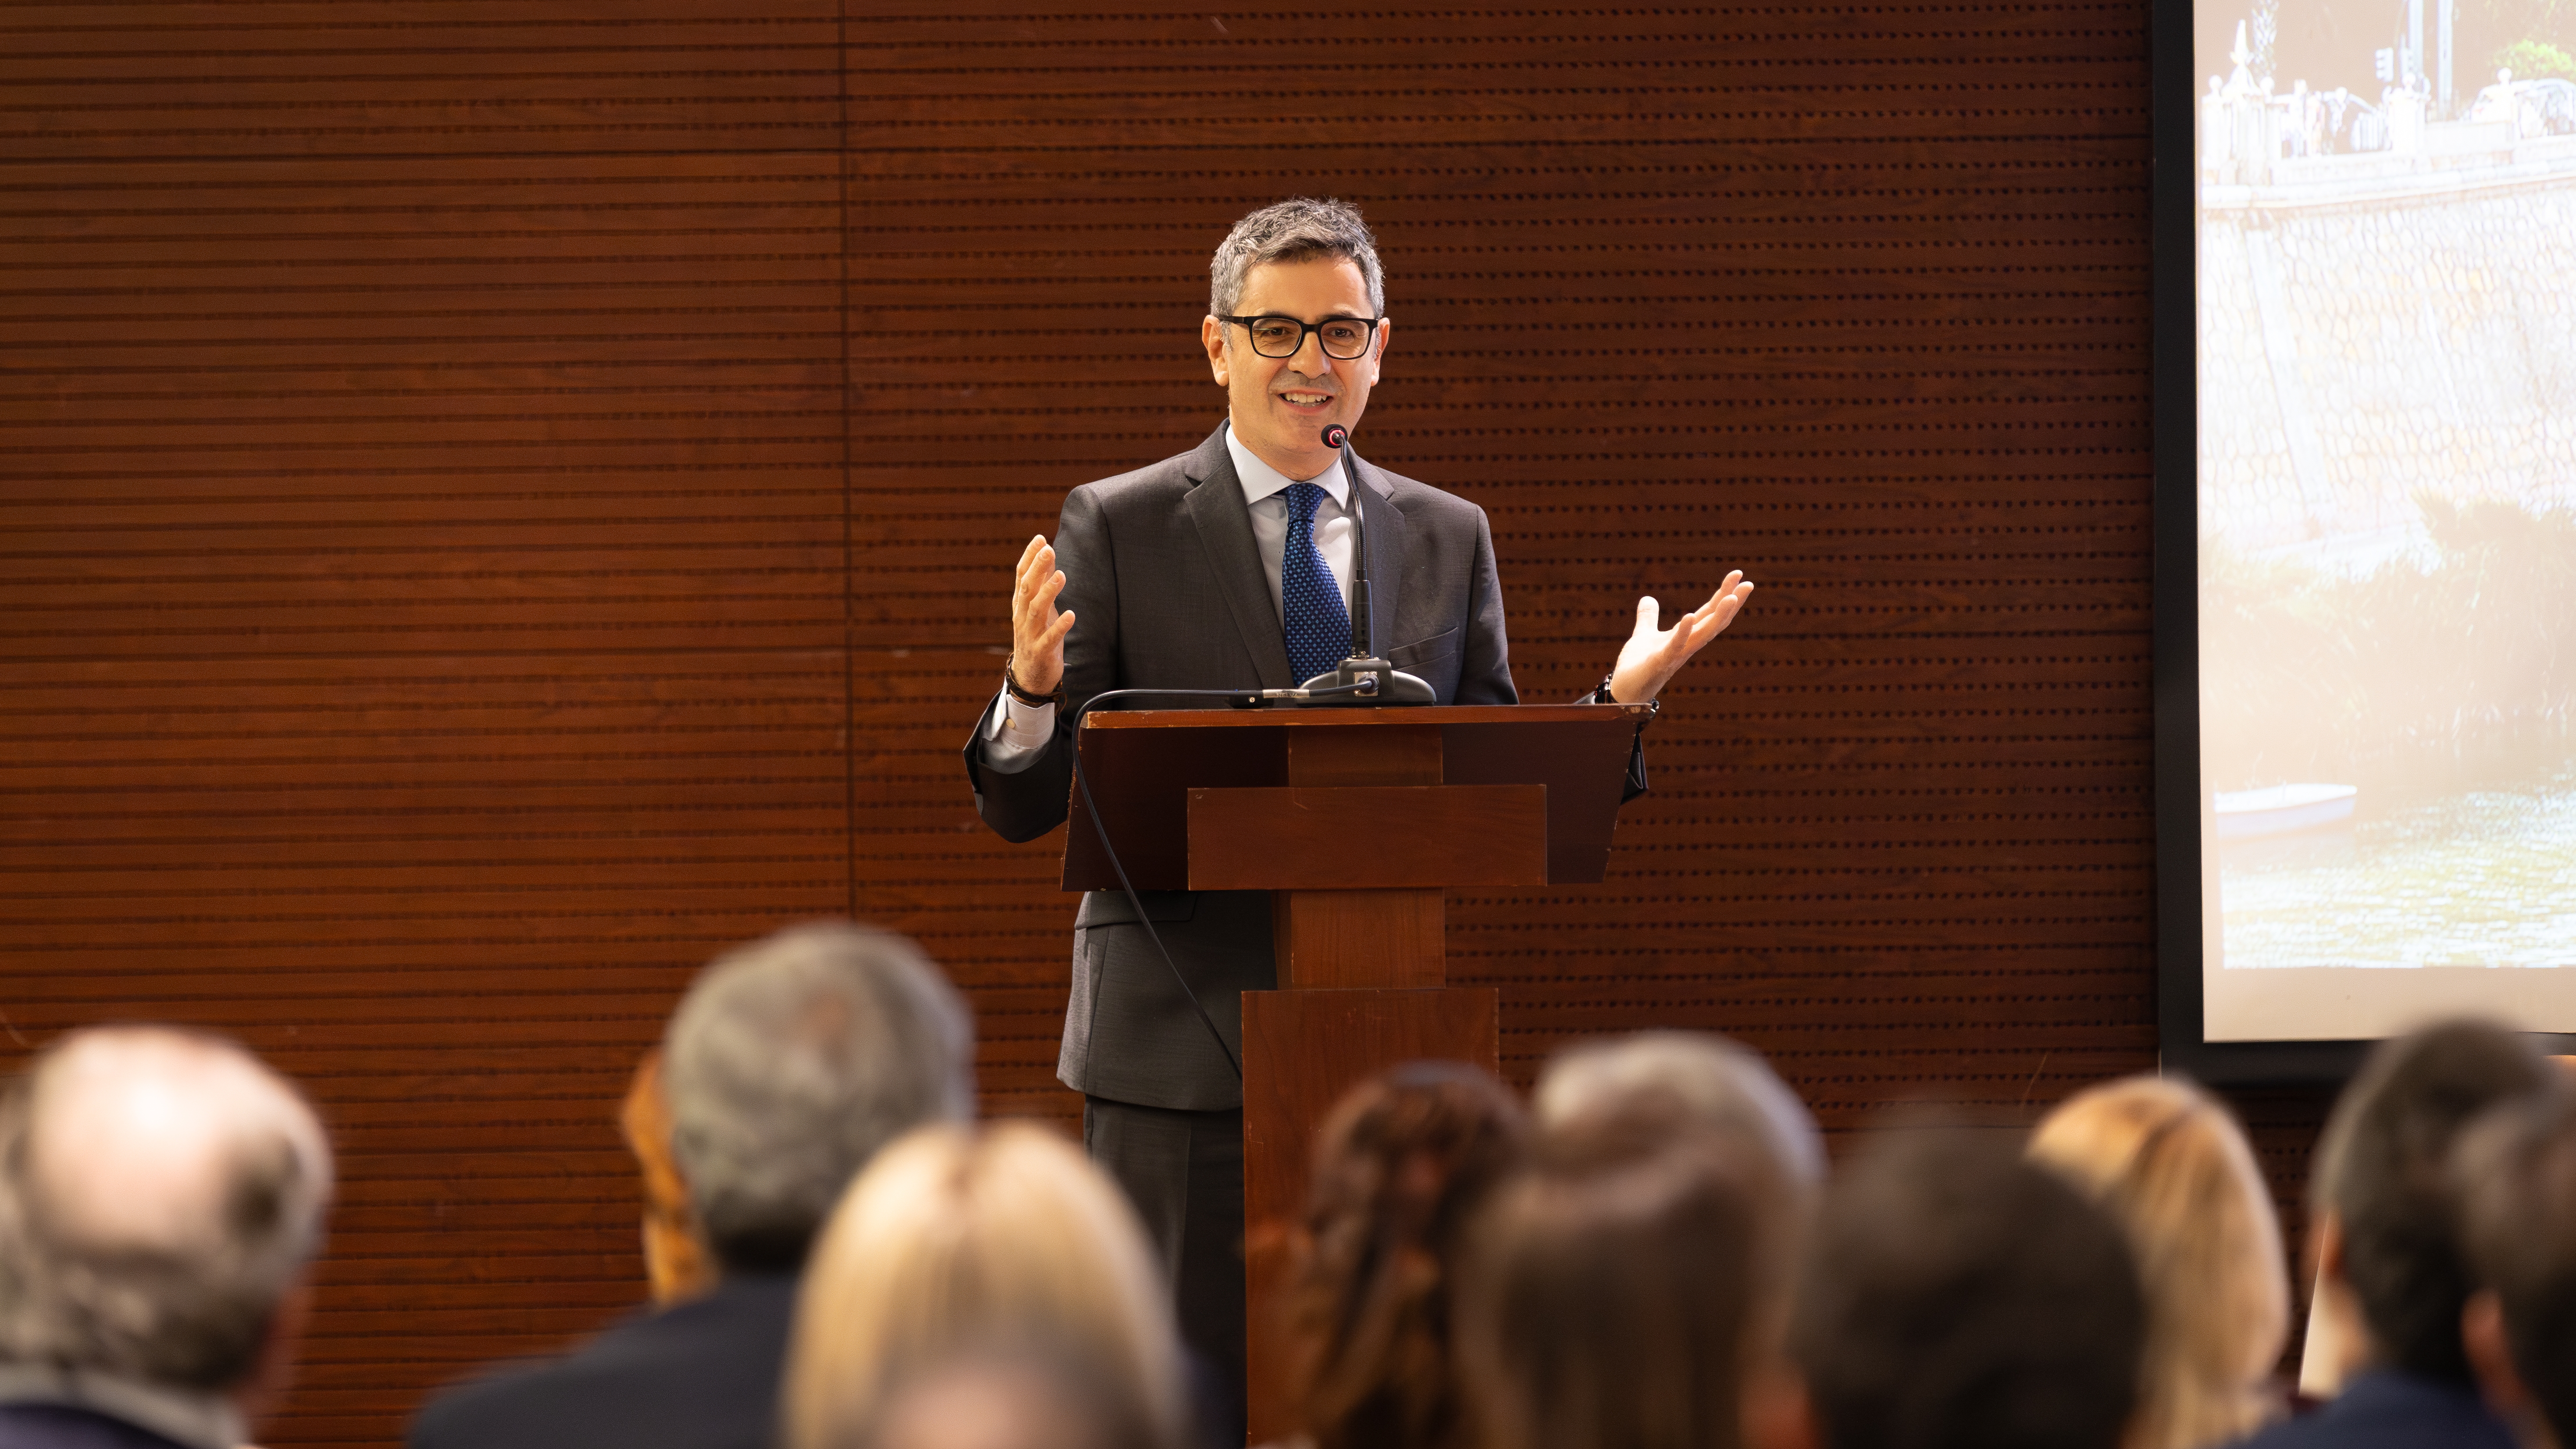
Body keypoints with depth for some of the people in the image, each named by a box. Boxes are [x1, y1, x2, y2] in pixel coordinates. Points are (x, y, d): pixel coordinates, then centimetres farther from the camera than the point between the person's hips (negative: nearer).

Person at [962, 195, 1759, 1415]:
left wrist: (1618, 704, -2)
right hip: (1184, 1052, -3)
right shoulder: (1117, 528, 2)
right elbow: (1022, 807, -2)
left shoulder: (1448, 539, 13)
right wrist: (1032, 690, -23)